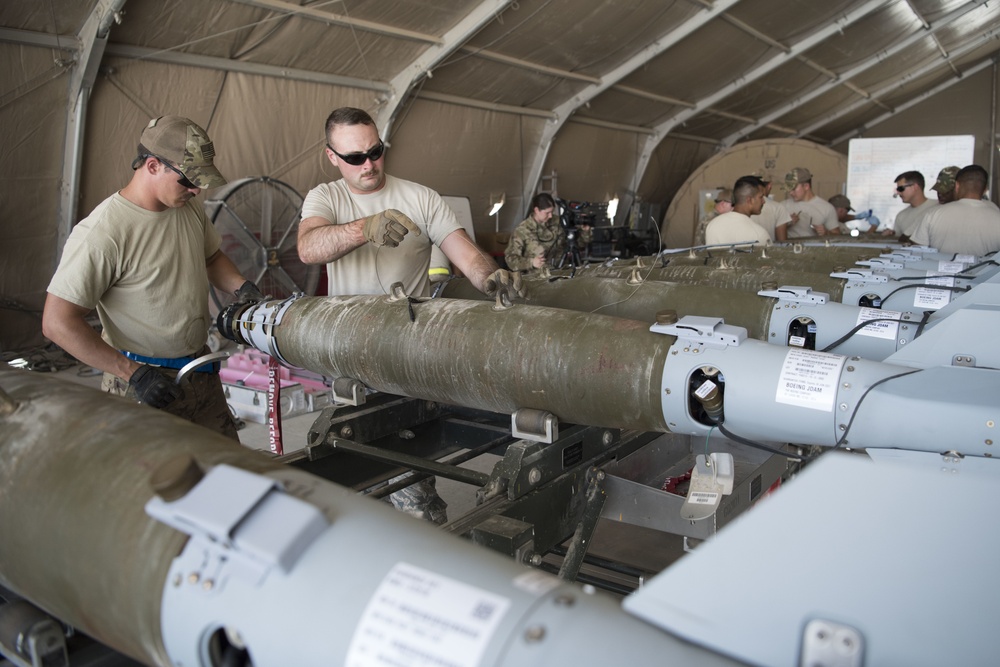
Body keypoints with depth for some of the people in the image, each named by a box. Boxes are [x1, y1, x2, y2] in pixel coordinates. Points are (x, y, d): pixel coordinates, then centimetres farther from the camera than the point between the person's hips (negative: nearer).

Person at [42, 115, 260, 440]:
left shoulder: (189, 208, 2)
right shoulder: (102, 233, -22)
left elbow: (211, 257, 21)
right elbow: (58, 322, -21)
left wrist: (241, 286, -1)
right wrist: (134, 374, -22)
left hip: (201, 372, 7)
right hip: (144, 385, -7)